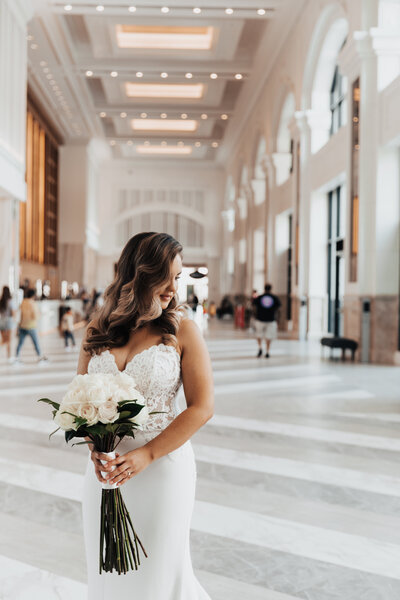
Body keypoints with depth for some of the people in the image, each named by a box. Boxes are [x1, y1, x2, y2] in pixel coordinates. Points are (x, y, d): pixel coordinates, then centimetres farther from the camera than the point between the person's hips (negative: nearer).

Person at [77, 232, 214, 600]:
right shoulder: (99, 329, 2)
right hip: (106, 466, 4)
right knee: (107, 569, 16)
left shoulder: (181, 329, -8)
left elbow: (202, 407, -11)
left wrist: (146, 455, -16)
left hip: (162, 464, -3)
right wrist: (95, 447, -9)